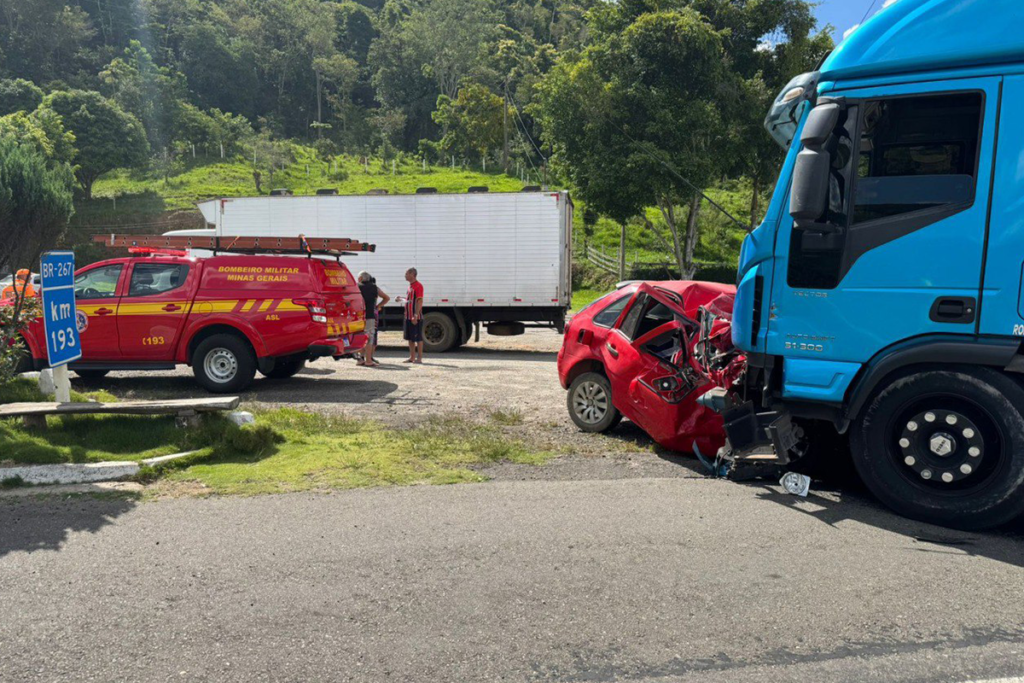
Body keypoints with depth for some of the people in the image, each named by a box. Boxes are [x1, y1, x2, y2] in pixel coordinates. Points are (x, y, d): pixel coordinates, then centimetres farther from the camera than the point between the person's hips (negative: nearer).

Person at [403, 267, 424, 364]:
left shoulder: (418, 285, -13)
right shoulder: (410, 286, 16)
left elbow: (419, 301, -18)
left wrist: (415, 315, -23)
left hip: (416, 317, -9)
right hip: (409, 316, 9)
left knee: (418, 338, -3)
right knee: (410, 338, 12)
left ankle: (419, 358, 2)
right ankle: (412, 357, 19)